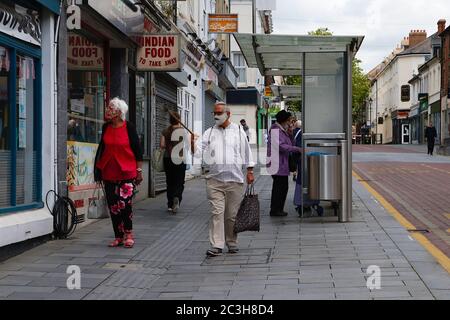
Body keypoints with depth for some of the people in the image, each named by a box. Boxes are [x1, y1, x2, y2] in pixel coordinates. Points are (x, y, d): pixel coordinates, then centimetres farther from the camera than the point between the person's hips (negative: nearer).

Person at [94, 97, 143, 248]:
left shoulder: (129, 128, -6)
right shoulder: (106, 127, 6)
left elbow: (137, 150, -3)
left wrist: (139, 170, -3)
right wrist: (98, 168, 15)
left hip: (126, 172, -4)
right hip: (109, 173, 5)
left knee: (124, 203, -11)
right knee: (113, 206, 6)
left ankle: (128, 234, 7)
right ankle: (118, 236, 17)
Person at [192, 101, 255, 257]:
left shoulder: (238, 131, 7)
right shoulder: (209, 132, 8)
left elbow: (246, 152, 11)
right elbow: (198, 152, 1)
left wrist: (250, 171, 9)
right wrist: (193, 143, -19)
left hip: (235, 180, 0)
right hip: (215, 179, 0)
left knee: (232, 214, 7)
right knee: (217, 212, -7)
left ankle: (232, 243, 21)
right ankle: (217, 245, -7)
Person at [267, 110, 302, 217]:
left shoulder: (282, 130, 19)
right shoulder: (275, 130, -13)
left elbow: (288, 144, 21)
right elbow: (281, 146, -23)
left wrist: (290, 134, 7)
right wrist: (298, 149, -21)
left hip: (283, 164, 10)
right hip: (277, 164, -10)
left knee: (284, 187, 12)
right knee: (279, 187, -7)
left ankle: (278, 209, 19)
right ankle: (275, 210, -1)